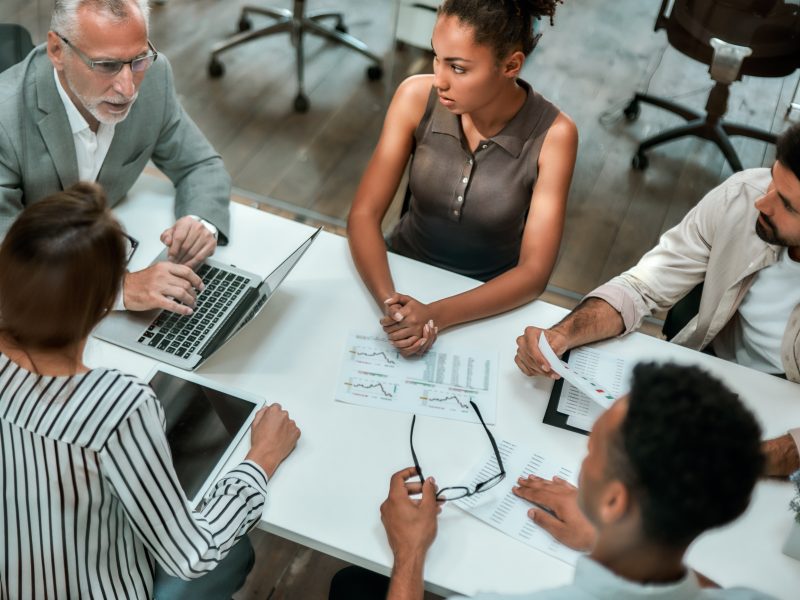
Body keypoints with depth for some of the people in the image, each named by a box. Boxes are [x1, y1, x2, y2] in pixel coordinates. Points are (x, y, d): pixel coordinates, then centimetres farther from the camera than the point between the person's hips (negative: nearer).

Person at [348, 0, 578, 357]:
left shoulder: (552, 134, -20)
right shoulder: (417, 98, -15)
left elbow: (533, 272, -18)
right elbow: (364, 214, -14)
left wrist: (435, 315, -31)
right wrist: (389, 301, -31)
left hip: (488, 300, -1)